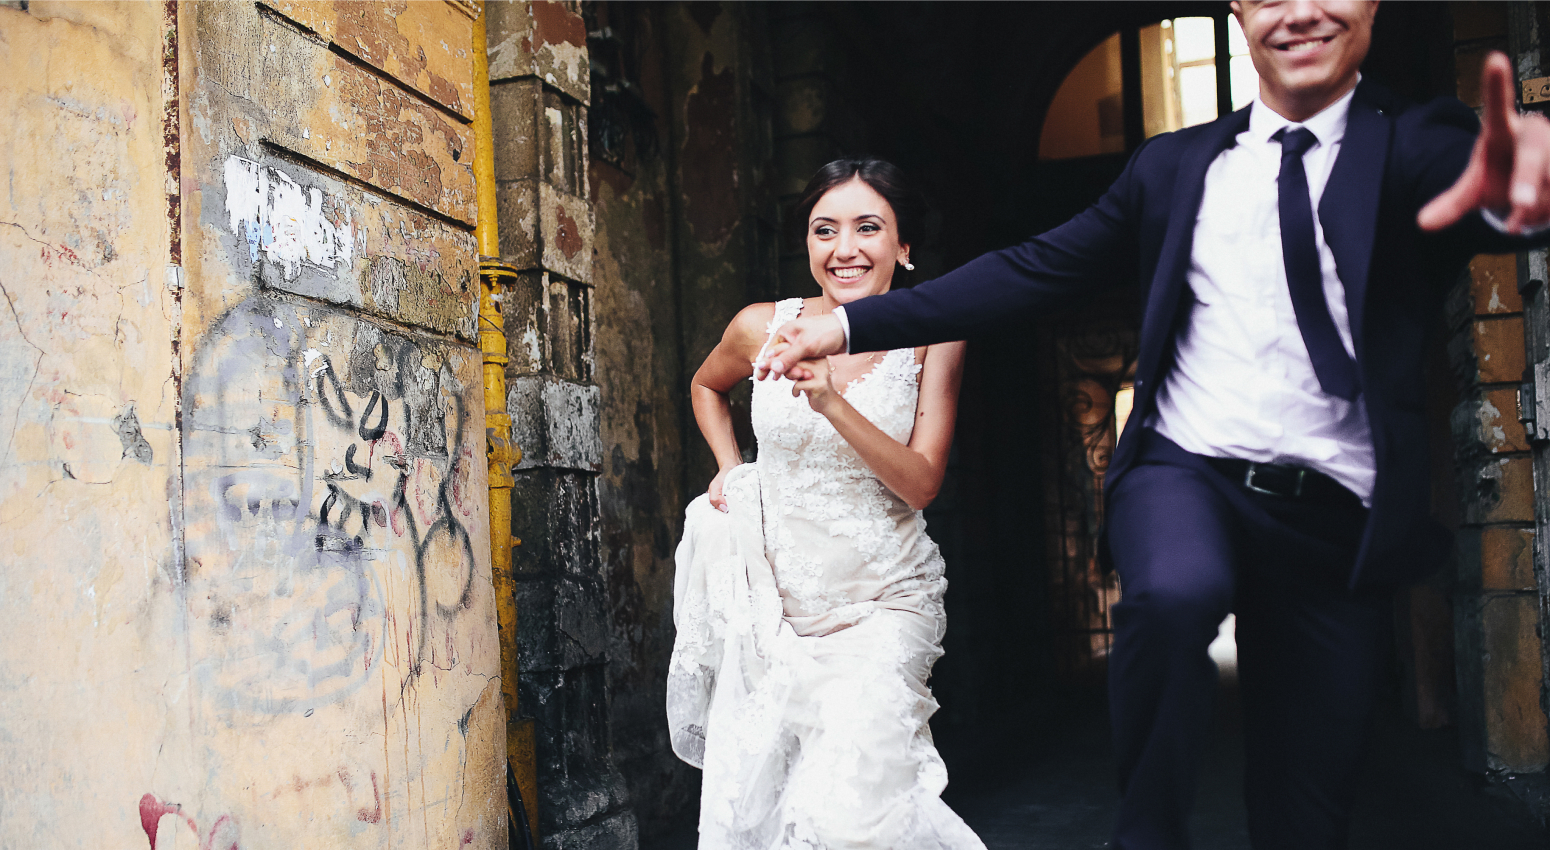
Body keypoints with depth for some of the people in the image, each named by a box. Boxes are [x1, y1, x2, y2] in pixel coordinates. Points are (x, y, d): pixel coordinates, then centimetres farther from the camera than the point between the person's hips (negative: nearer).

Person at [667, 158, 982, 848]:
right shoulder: (763, 327, -1)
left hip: (883, 602, -2)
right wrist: (730, 470, 7)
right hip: (775, 600, 2)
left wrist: (833, 403, -26)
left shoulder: (931, 340, -6)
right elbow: (706, 385, 22)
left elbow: (921, 483, -13)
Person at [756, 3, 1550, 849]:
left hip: (1335, 519, 0)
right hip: (1185, 473, 0)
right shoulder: (1173, 165, 9)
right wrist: (852, 322, -2)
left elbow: (1465, 187, -23)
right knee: (1176, 589, -34)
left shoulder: (1413, 145, 1)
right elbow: (1033, 270, 7)